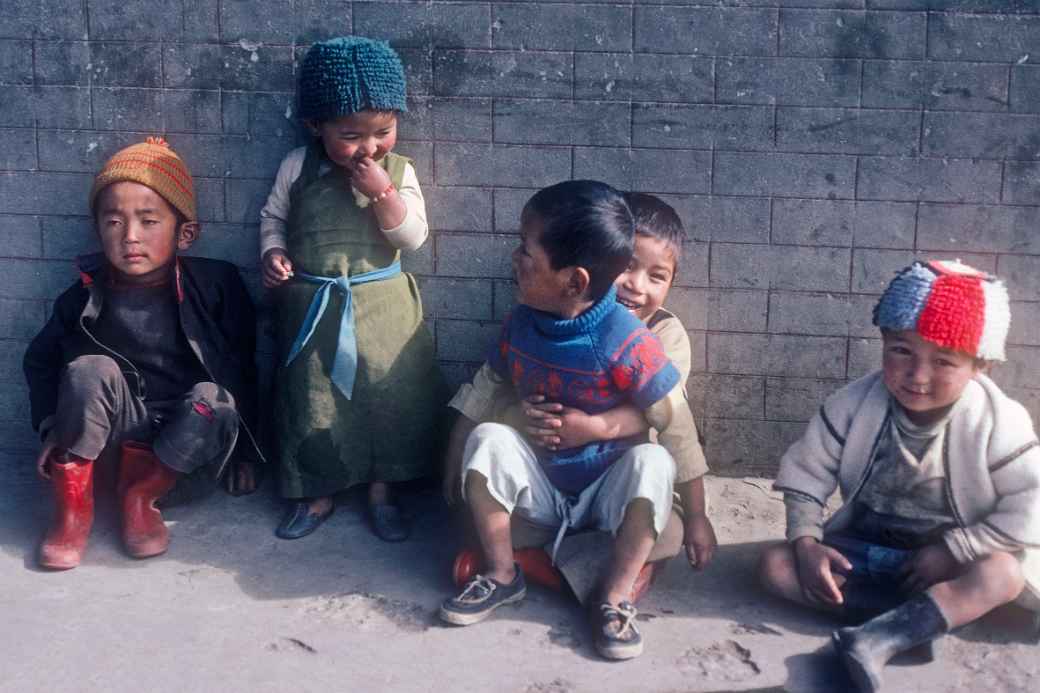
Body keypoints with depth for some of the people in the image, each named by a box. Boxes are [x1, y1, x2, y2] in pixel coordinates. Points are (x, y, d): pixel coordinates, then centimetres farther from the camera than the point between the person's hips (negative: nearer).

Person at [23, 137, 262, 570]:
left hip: (186, 431, 0)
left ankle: (141, 493, -11)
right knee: (90, 370, -27)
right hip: (116, 424, 1)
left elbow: (241, 370, -3)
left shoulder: (216, 286, -13)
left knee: (217, 402, -31)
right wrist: (51, 428, -4)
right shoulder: (89, 295, -10)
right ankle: (72, 508, -15)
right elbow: (40, 359, 5)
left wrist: (244, 450, 0)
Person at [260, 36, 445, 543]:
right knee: (313, 401, 10)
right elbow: (273, 217, 10)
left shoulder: (398, 171, -5)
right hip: (314, 308, 0)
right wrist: (273, 252, -8)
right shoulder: (298, 167, -4)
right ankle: (317, 493, 26)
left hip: (382, 308, 0)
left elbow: (412, 237, -11)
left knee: (388, 399, 7)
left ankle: (381, 490, 25)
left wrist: (382, 192, -22)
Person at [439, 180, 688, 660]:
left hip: (606, 490, -4)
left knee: (652, 463, -33)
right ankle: (502, 577, -5)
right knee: (487, 439, -23)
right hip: (541, 485, 4)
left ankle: (613, 599, -17)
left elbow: (676, 427, -21)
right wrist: (457, 451, -3)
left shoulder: (625, 341, -25)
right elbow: (497, 391, 7)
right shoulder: (520, 324, -8)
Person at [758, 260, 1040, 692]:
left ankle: (876, 639, -42)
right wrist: (806, 543, -21)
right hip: (862, 550, 3)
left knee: (1004, 573, -33)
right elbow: (805, 479, -6)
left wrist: (950, 551, -20)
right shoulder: (854, 405, -14)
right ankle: (924, 616, -24)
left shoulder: (998, 422, -18)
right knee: (775, 565, -20)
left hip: (944, 561, -2)